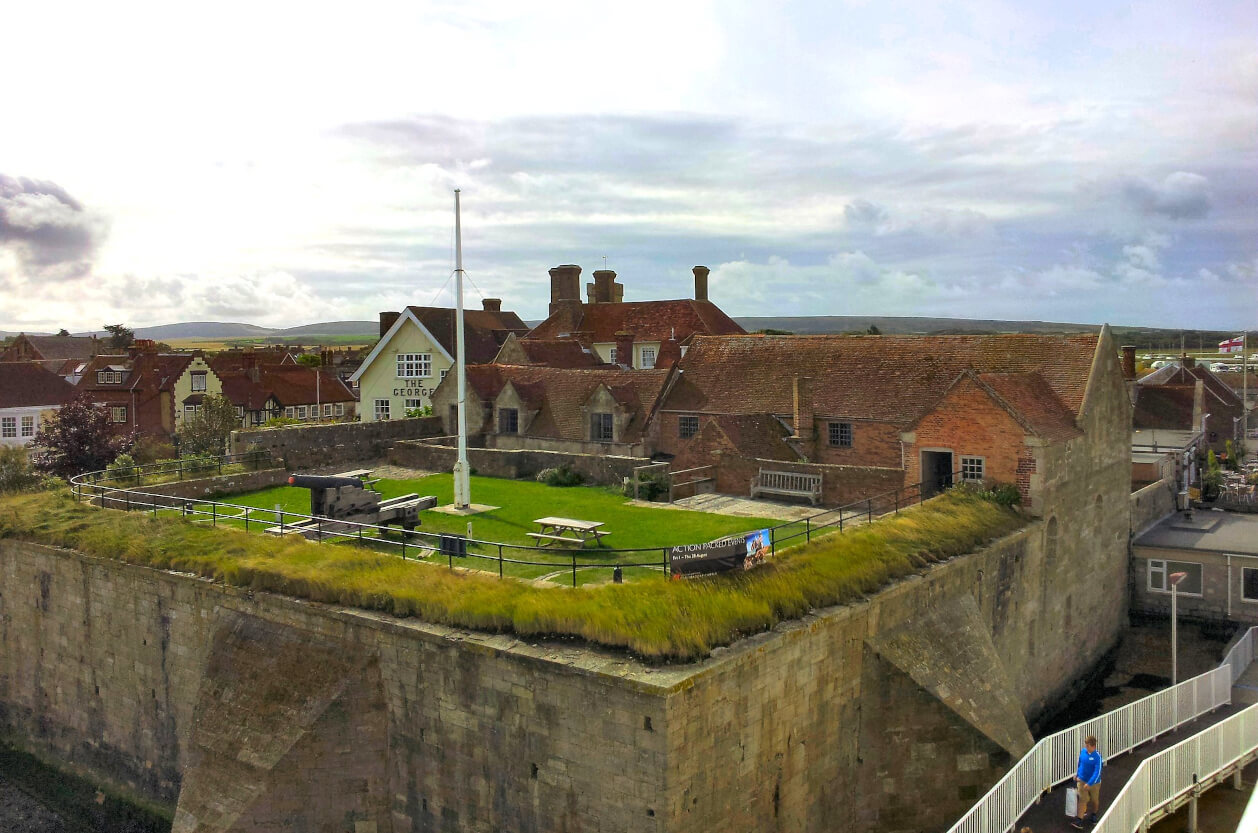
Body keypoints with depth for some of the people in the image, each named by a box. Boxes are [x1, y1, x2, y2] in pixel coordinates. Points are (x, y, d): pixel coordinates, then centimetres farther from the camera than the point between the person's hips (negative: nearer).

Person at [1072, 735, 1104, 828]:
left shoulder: (1097, 756, -23)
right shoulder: (1082, 751, -8)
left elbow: (1097, 772, -25)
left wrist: (1089, 783, -28)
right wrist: (1077, 775, 13)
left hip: (1094, 783, -3)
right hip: (1082, 781, 3)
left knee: (1094, 800, 19)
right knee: (1083, 800, 0)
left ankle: (1094, 815, 44)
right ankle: (1079, 821, -1)